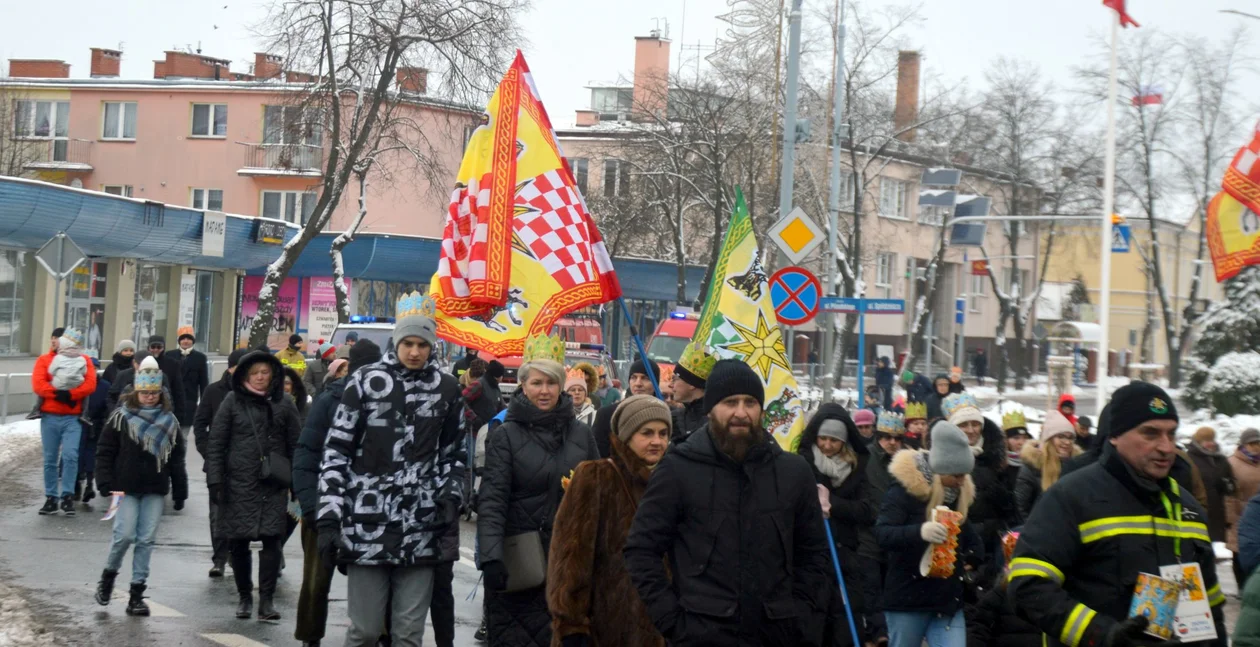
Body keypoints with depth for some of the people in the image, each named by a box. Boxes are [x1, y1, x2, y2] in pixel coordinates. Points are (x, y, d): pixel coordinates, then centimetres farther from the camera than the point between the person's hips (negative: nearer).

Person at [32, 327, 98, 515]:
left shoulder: (84, 361, 10)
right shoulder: (44, 360, 9)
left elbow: (90, 384, -5)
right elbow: (38, 385, -6)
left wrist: (70, 394, -18)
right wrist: (57, 393, -19)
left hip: (73, 418, -1)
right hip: (49, 417, 1)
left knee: (70, 455, -14)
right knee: (50, 459, 5)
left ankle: (67, 496, -7)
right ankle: (51, 498, 11)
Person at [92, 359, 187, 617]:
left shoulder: (169, 421, 8)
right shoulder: (121, 417, 0)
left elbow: (177, 458, 12)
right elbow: (105, 452, 1)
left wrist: (180, 491, 9)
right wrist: (107, 483, -7)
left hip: (155, 490, 3)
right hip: (126, 488, -3)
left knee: (147, 540, 1)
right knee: (125, 534, -10)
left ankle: (137, 593, 7)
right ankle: (109, 574, 16)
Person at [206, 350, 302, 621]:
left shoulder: (283, 404, 7)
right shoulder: (233, 401, 3)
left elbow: (295, 445, 10)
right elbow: (215, 443, 3)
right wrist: (215, 480, -3)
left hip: (273, 486, 0)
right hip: (238, 484, 0)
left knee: (271, 539, -10)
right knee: (238, 543, 4)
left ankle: (267, 599, -5)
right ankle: (245, 597, 19)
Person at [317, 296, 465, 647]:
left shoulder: (446, 389, 9)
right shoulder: (364, 381, 0)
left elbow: (453, 453, 20)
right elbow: (336, 452, 1)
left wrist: (451, 496, 2)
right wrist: (329, 518, -5)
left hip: (421, 529, 2)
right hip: (367, 525, -2)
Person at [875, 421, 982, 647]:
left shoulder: (960, 492, 7)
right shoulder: (904, 489, -12)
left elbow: (969, 533, 23)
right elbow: (882, 533, -25)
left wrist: (972, 558, 4)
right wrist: (919, 532, -43)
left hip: (948, 599, 5)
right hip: (908, 598, -4)